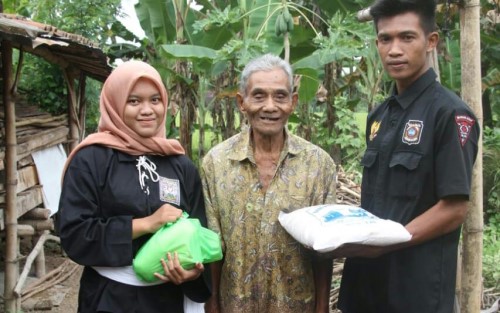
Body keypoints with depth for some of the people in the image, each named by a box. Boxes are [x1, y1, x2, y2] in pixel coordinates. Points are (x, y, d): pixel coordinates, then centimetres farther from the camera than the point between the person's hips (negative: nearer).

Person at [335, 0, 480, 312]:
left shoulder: (450, 113, -13)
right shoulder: (379, 116, 9)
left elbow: (455, 210, -16)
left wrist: (382, 244, -20)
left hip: (417, 282, -6)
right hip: (367, 272, 7)